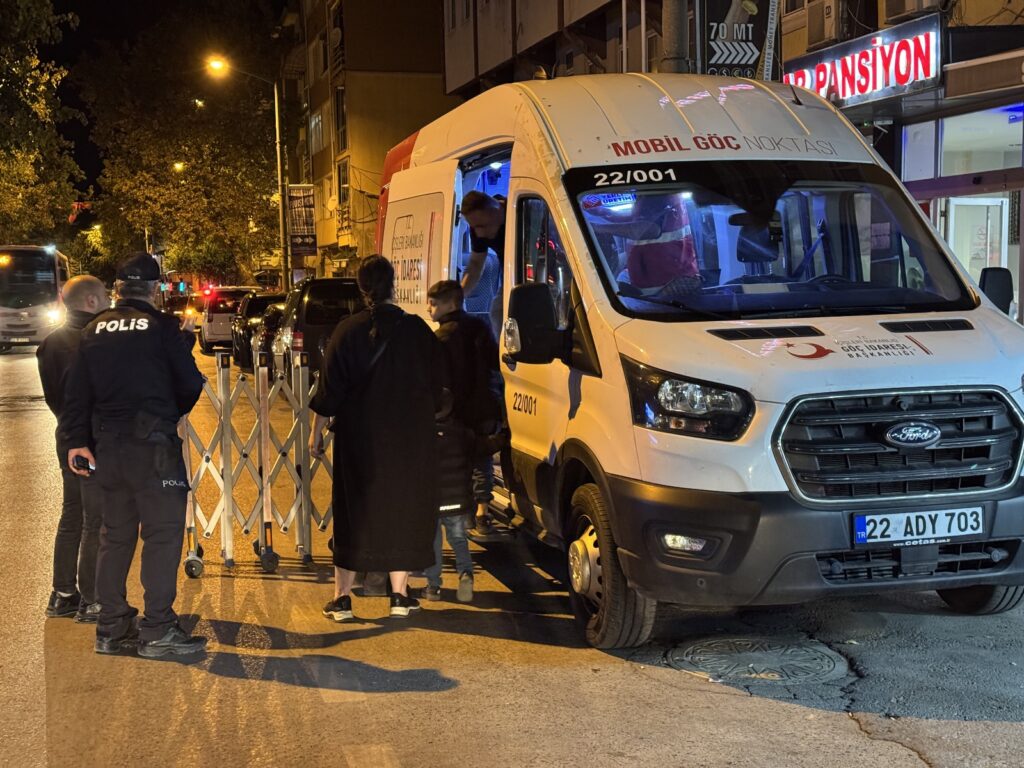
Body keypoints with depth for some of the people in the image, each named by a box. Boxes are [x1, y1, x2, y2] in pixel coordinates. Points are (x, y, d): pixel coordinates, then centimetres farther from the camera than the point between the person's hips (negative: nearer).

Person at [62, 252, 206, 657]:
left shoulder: (95, 329, 8)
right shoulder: (162, 327, -8)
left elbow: (76, 392, 7)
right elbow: (190, 385, -4)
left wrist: (77, 440, 10)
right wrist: (174, 411, 17)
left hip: (108, 445, 6)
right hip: (154, 444, -6)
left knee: (115, 534, 14)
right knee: (163, 532, -1)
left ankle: (112, 627, 19)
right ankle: (157, 630, -2)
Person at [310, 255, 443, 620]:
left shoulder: (348, 330, -7)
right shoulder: (416, 329, -5)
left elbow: (330, 386, -5)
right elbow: (435, 383, 4)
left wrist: (317, 431, 4)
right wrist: (423, 417, 21)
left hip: (359, 435, 0)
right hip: (409, 438, 1)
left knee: (353, 511, 8)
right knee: (402, 508, 10)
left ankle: (342, 598, 8)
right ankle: (400, 596, 14)